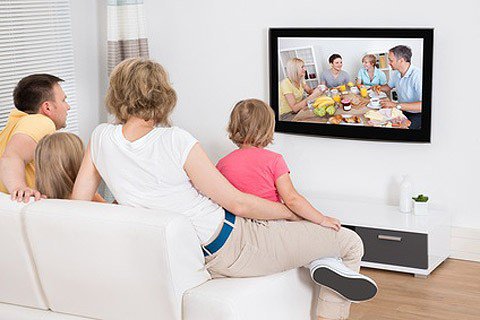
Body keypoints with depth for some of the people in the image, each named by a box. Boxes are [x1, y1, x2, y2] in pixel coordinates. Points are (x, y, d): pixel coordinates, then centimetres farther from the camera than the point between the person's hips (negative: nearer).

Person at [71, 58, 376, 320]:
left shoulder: (101, 137, -7)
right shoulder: (176, 142, -24)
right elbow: (238, 204, -16)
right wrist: (296, 212, -1)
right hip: (232, 247, -7)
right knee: (351, 243, 7)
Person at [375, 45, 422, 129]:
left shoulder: (417, 76, -24)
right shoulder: (396, 73, 4)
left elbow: (421, 105, -34)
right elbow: (389, 86, 27)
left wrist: (396, 105, -35)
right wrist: (379, 88, 3)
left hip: (417, 115, -8)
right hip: (402, 111, 8)